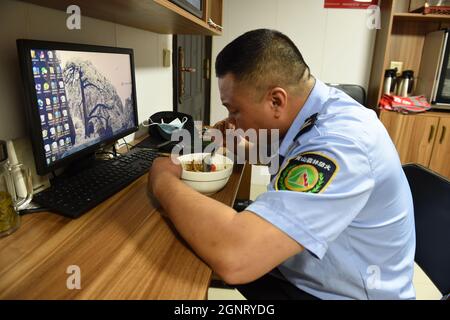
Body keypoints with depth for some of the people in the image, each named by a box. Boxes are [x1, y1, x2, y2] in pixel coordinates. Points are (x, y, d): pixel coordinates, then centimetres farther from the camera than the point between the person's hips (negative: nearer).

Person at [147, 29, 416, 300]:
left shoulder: (338, 145, -34)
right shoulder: (315, 109, -5)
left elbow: (233, 257, -43)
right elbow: (289, 159, 17)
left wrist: (163, 181, -26)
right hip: (302, 268, 7)